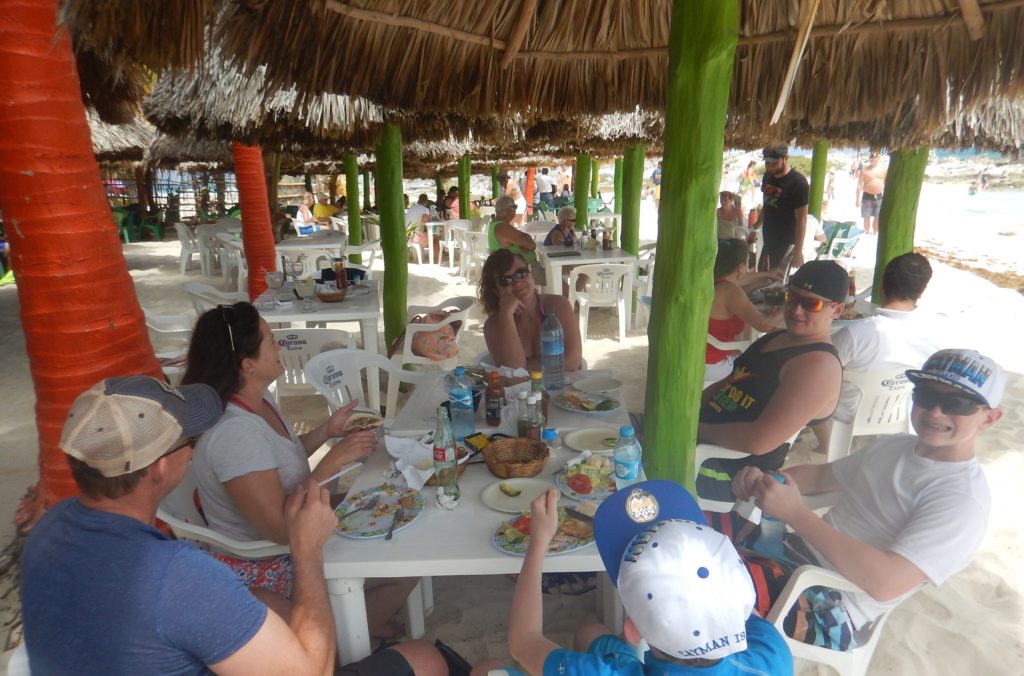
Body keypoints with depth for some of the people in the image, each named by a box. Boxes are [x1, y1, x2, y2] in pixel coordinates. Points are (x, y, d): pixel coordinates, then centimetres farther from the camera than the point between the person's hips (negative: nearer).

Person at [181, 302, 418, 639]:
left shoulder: (260, 400, -3)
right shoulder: (233, 433, -31)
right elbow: (280, 528, -31)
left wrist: (326, 431, 0)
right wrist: (334, 459, -28)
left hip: (293, 544, 9)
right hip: (263, 570, -8)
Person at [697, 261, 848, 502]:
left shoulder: (820, 364, -16)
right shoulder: (774, 338, 13)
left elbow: (759, 441, -25)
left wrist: (695, 427, -16)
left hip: (734, 470, -9)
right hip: (706, 437, 9)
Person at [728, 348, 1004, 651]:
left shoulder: (964, 499, -15)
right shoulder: (894, 445, 8)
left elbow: (885, 582, -25)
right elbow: (821, 475, 19)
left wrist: (795, 513, -29)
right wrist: (764, 478, -3)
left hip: (830, 608, -8)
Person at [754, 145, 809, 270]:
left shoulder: (798, 183, -17)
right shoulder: (767, 176, 5)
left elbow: (801, 220, -16)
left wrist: (798, 250, -17)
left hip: (785, 244, -7)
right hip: (768, 241, 7)